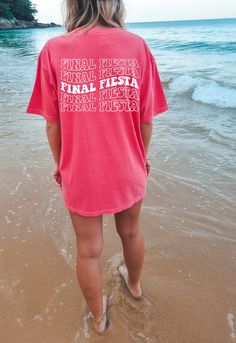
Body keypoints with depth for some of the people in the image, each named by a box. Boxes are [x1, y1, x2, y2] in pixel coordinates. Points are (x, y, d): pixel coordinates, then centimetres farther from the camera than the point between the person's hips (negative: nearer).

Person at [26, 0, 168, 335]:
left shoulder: (54, 49, -9)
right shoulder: (137, 46, -8)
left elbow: (52, 122, -6)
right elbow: (146, 119, -4)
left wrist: (59, 164, 10)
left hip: (80, 174, -1)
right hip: (128, 170, 2)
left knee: (88, 249, 20)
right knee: (131, 232, 28)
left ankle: (99, 317, 45)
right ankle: (134, 284, 57)